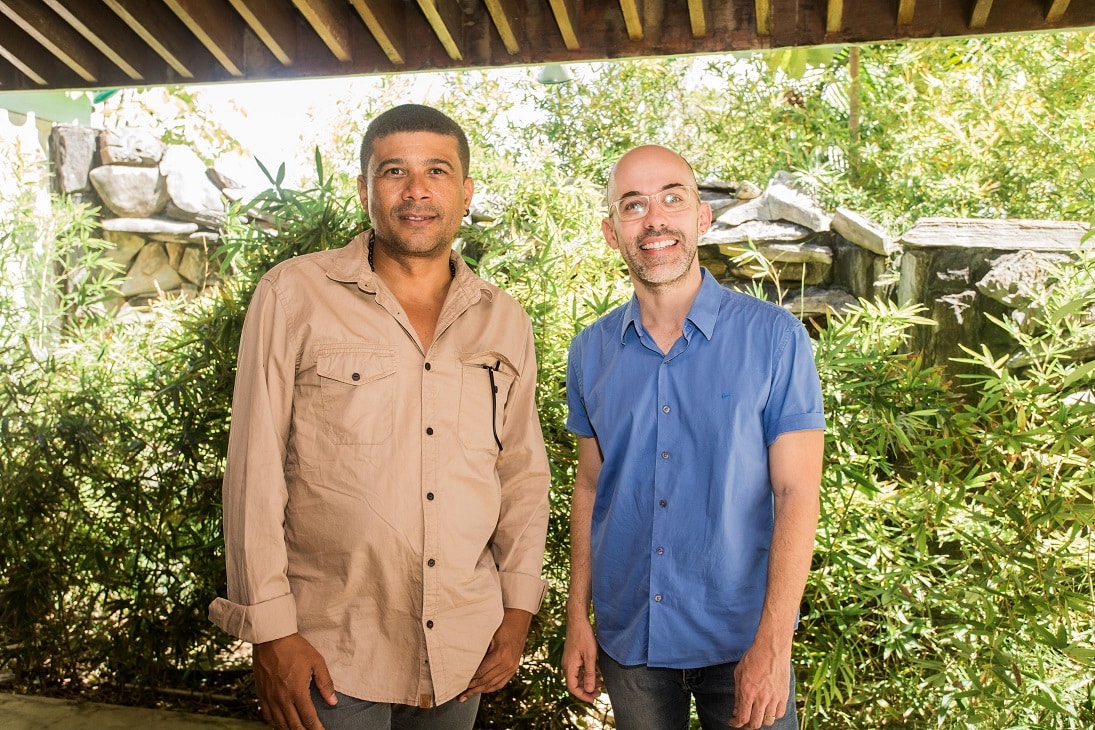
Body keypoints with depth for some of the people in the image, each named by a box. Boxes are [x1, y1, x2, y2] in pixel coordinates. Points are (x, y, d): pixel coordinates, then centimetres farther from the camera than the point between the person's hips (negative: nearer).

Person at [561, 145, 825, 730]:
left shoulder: (774, 337, -10)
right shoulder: (591, 351, 0)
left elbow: (796, 493, -11)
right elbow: (590, 486, 7)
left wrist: (773, 643, -16)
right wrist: (578, 617, 5)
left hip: (740, 638, -3)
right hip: (628, 637, 3)